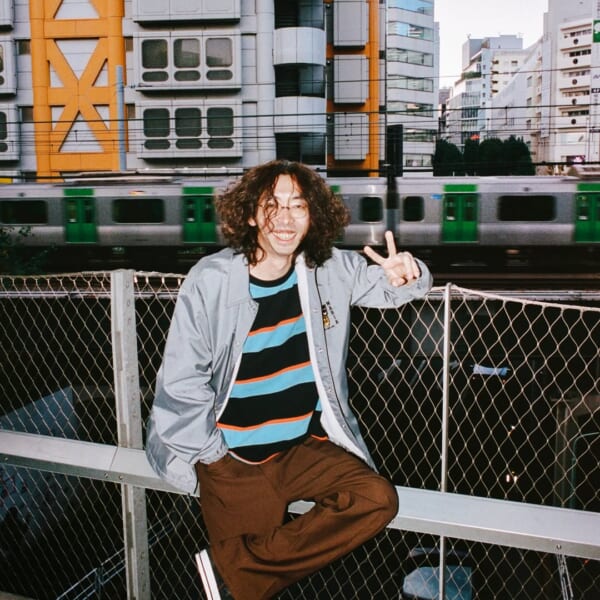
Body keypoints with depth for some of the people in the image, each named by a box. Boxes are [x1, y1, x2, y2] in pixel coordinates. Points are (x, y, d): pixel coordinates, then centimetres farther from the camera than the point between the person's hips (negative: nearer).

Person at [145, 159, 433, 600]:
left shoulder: (331, 270, -4)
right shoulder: (210, 281, -13)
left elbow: (390, 286, 9)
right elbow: (182, 380, -9)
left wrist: (406, 275, -16)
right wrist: (215, 454, -8)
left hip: (306, 445, 4)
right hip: (233, 458, -3)